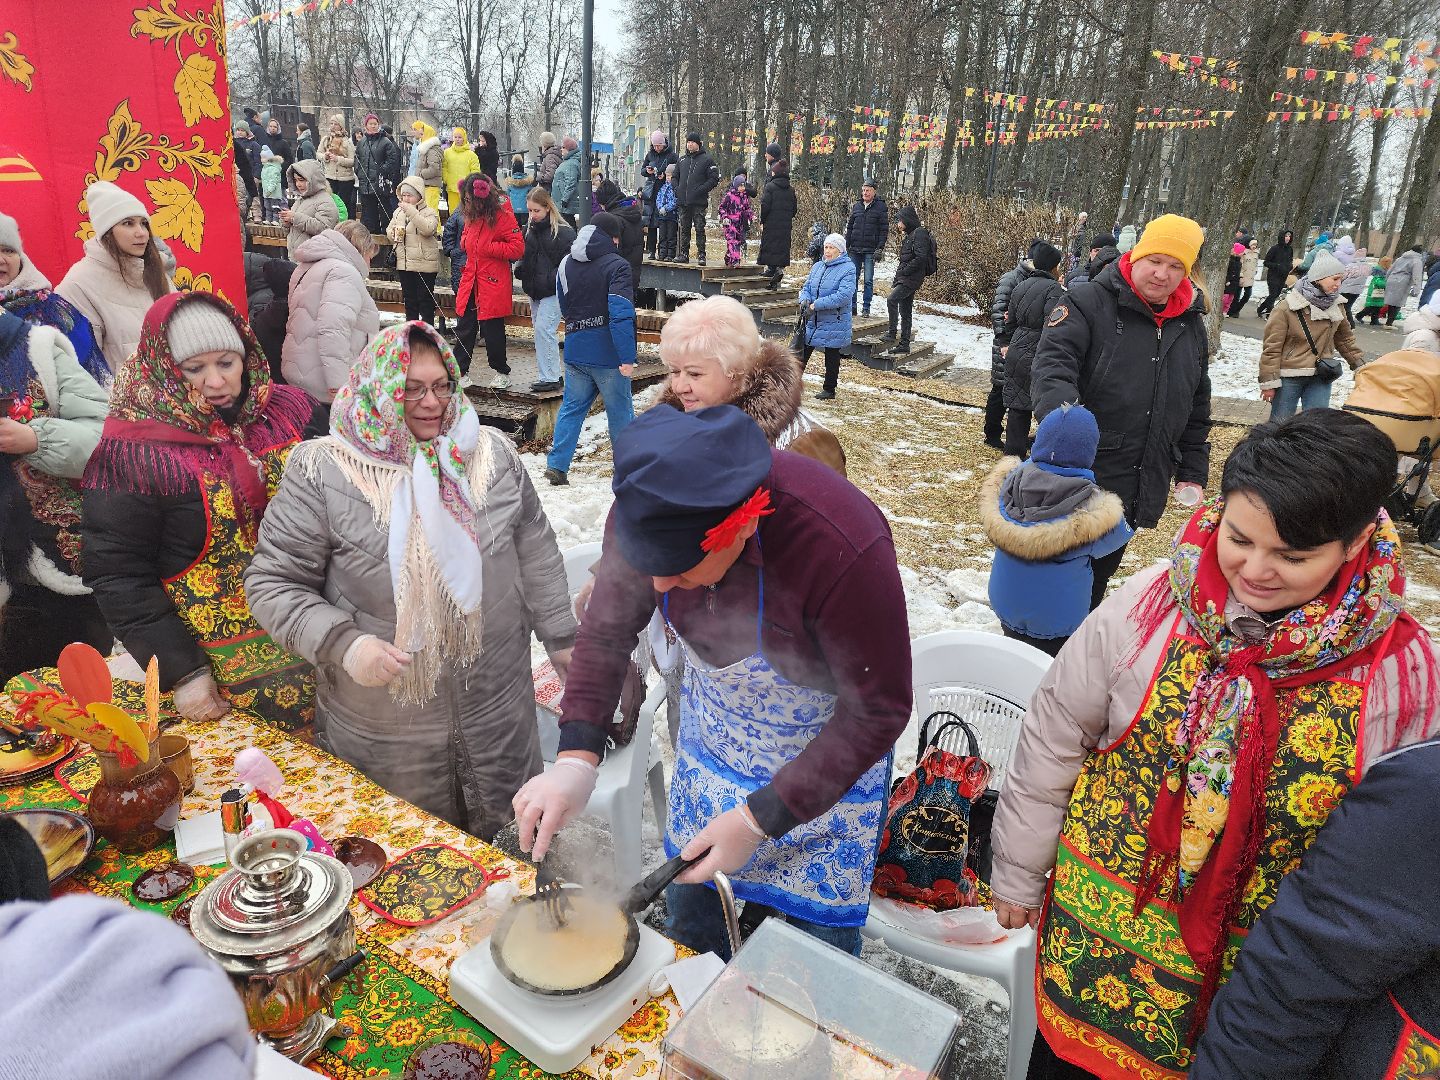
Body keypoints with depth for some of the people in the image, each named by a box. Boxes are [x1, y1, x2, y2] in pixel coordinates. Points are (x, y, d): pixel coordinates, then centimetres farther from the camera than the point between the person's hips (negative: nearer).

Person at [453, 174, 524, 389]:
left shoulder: (502, 216, -11)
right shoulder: (471, 216, 11)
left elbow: (518, 248, -16)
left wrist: (488, 248, -17)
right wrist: (466, 242, 7)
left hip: (493, 284, -7)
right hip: (470, 281, 7)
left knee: (492, 330, 2)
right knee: (464, 327, 7)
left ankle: (502, 373, 19)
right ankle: (461, 371, 16)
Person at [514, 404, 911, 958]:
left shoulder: (843, 550, -39)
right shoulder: (649, 511, -25)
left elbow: (879, 711, -26)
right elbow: (608, 630, -8)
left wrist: (759, 820, -24)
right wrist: (576, 758, -20)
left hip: (825, 755, -4)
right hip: (711, 735, 5)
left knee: (820, 931, 11)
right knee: (687, 901, 21)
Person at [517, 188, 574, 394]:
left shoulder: (563, 232, -11)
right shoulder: (529, 230, 12)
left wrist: (552, 280, -21)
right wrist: (520, 271, 5)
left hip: (553, 291, -8)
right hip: (534, 290, 8)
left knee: (544, 329, -14)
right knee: (540, 329, 10)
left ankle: (550, 378, -7)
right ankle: (552, 375, 19)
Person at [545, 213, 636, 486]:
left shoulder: (566, 264, 10)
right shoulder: (616, 266, -12)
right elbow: (621, 314, -21)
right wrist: (627, 357, -22)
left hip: (574, 351, 5)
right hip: (607, 354, -5)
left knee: (571, 407, 13)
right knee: (620, 412, 8)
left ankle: (557, 465, 9)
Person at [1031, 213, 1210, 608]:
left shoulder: (1191, 325, 11)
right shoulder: (1089, 303, -8)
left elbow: (1197, 409, 19)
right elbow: (1052, 367, -22)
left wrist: (1192, 473, 17)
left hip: (1141, 491, 6)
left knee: (1098, 579, 18)